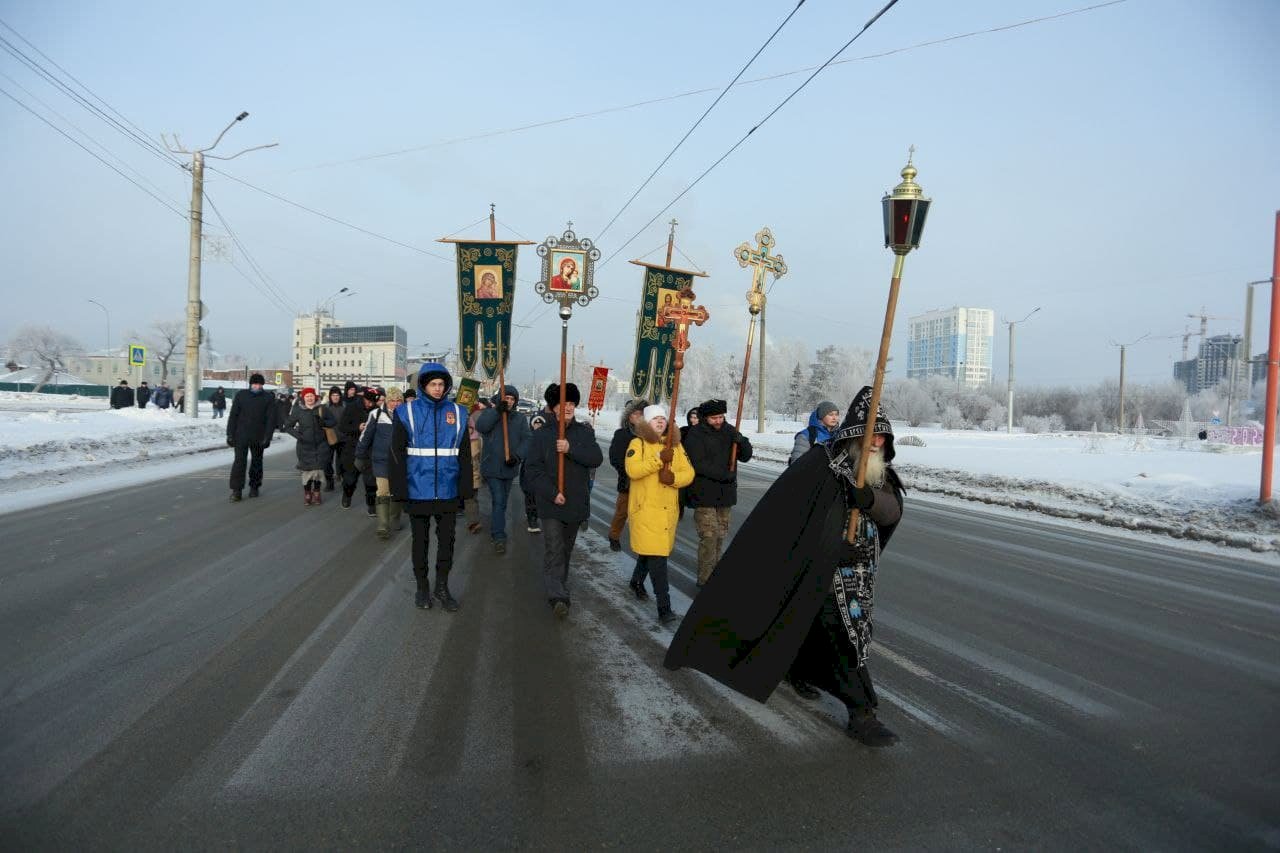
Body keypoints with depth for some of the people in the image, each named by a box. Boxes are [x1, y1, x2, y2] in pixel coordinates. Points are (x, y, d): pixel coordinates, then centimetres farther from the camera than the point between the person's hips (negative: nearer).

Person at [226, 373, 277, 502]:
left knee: (257, 462, 11)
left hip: (258, 438, 1)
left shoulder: (268, 398, -1)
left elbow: (271, 419, -5)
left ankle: (254, 487, 25)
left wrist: (267, 437, -12)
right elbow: (233, 416, 1)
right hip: (241, 436, -1)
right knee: (239, 461, -8)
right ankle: (236, 490, -6)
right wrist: (230, 434, -3)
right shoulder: (240, 395, 1)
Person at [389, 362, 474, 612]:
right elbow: (397, 454, -5)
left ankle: (442, 587, 25)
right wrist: (399, 490, -9)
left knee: (447, 539, 8)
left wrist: (466, 489, 2)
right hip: (418, 491, -2)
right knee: (420, 540, 12)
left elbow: (465, 455, 5)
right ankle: (422, 587, 27)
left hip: (448, 491, 2)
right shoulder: (407, 413, -4)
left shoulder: (457, 413, 2)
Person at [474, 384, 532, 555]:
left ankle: (495, 531, 34)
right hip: (491, 466, -4)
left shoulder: (520, 419, 6)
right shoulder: (490, 413, 0)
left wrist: (518, 455, -22)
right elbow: (480, 426, -22)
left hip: (509, 468, 4)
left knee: (502, 502, 16)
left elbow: (527, 439, -5)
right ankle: (499, 537, -10)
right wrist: (497, 410, -29)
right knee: (498, 501, -12)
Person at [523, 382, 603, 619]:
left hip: (576, 502, 3)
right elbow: (533, 468, -6)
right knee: (554, 550, -10)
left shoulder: (584, 431, 4)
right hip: (551, 503, -3)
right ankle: (558, 597, -11)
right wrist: (551, 493, -16)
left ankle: (559, 589, 32)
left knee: (566, 549, 16)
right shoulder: (542, 434, -3)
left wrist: (571, 449, -23)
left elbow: (597, 458, -9)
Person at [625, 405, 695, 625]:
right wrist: (659, 459, -25)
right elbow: (632, 470, -20)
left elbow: (689, 473, 5)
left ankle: (637, 582, 45)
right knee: (656, 556, -10)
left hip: (668, 509, 5)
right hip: (645, 508, -5)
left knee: (650, 551, 18)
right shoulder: (638, 443, -4)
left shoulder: (676, 445, 11)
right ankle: (664, 608, -11)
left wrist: (674, 478, -16)